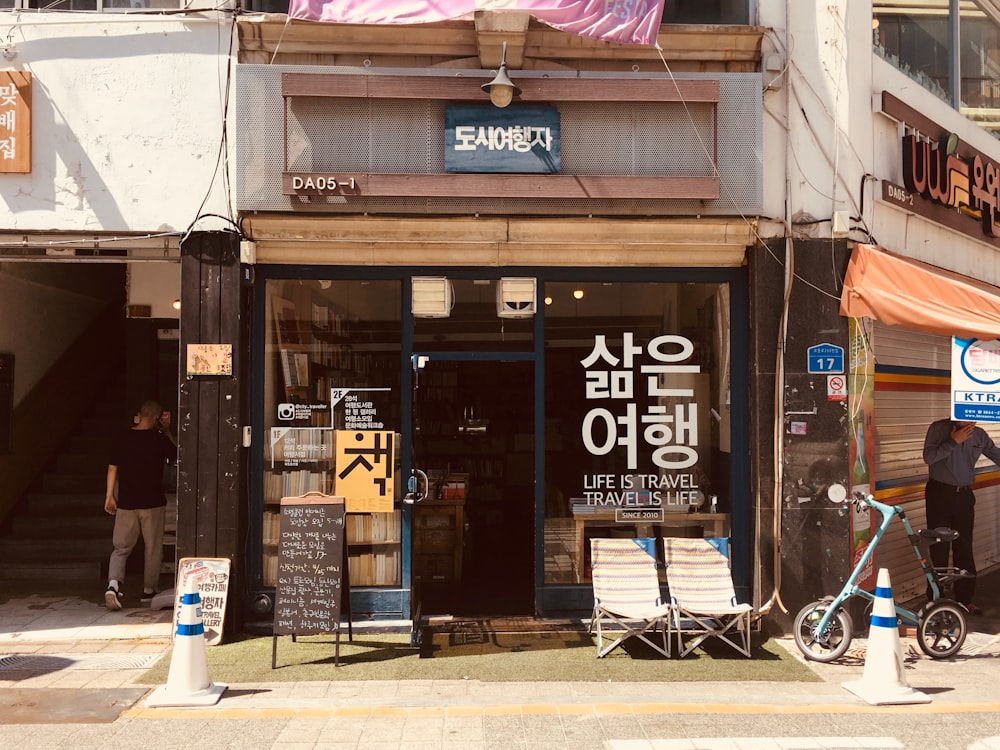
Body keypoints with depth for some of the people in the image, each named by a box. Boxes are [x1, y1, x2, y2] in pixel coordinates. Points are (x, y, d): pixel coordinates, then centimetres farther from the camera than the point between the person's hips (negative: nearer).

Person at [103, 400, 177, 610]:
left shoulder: (123, 438, 0)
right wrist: (167, 432, 13)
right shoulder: (159, 439, -8)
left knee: (121, 548, 9)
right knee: (153, 548, 13)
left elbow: (112, 468, 3)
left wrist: (109, 495, 12)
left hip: (126, 503, 2)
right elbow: (177, 454, 10)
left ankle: (113, 583, -13)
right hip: (153, 503, -2)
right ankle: (149, 590, 20)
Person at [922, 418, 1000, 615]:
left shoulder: (979, 435, 4)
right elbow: (929, 457, -17)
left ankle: (965, 599, 15)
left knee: (964, 548, 6)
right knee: (939, 548, -1)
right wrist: (953, 441, -23)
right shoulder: (939, 429, -7)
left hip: (964, 495, 4)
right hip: (939, 493, -3)